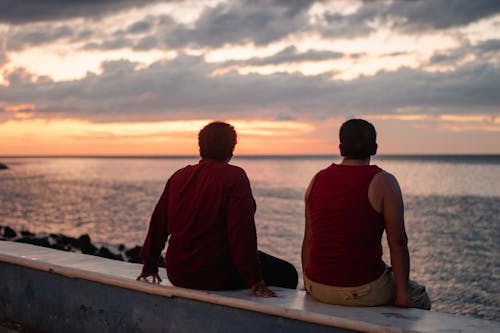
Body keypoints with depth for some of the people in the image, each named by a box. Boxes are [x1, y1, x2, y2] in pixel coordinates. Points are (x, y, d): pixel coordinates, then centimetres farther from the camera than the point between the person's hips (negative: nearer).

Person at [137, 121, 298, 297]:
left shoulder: (178, 176, 8)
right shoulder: (234, 176, -11)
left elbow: (159, 223, 14)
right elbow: (241, 231, -19)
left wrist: (149, 265, 26)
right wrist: (254, 279, -18)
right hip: (215, 276, -7)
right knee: (288, 274, 6)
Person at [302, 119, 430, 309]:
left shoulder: (317, 180, 5)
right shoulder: (383, 182, -10)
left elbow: (308, 239, 8)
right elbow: (397, 243, -13)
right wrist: (402, 293, -7)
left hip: (317, 289, 5)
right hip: (363, 290, -5)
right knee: (419, 299, 22)